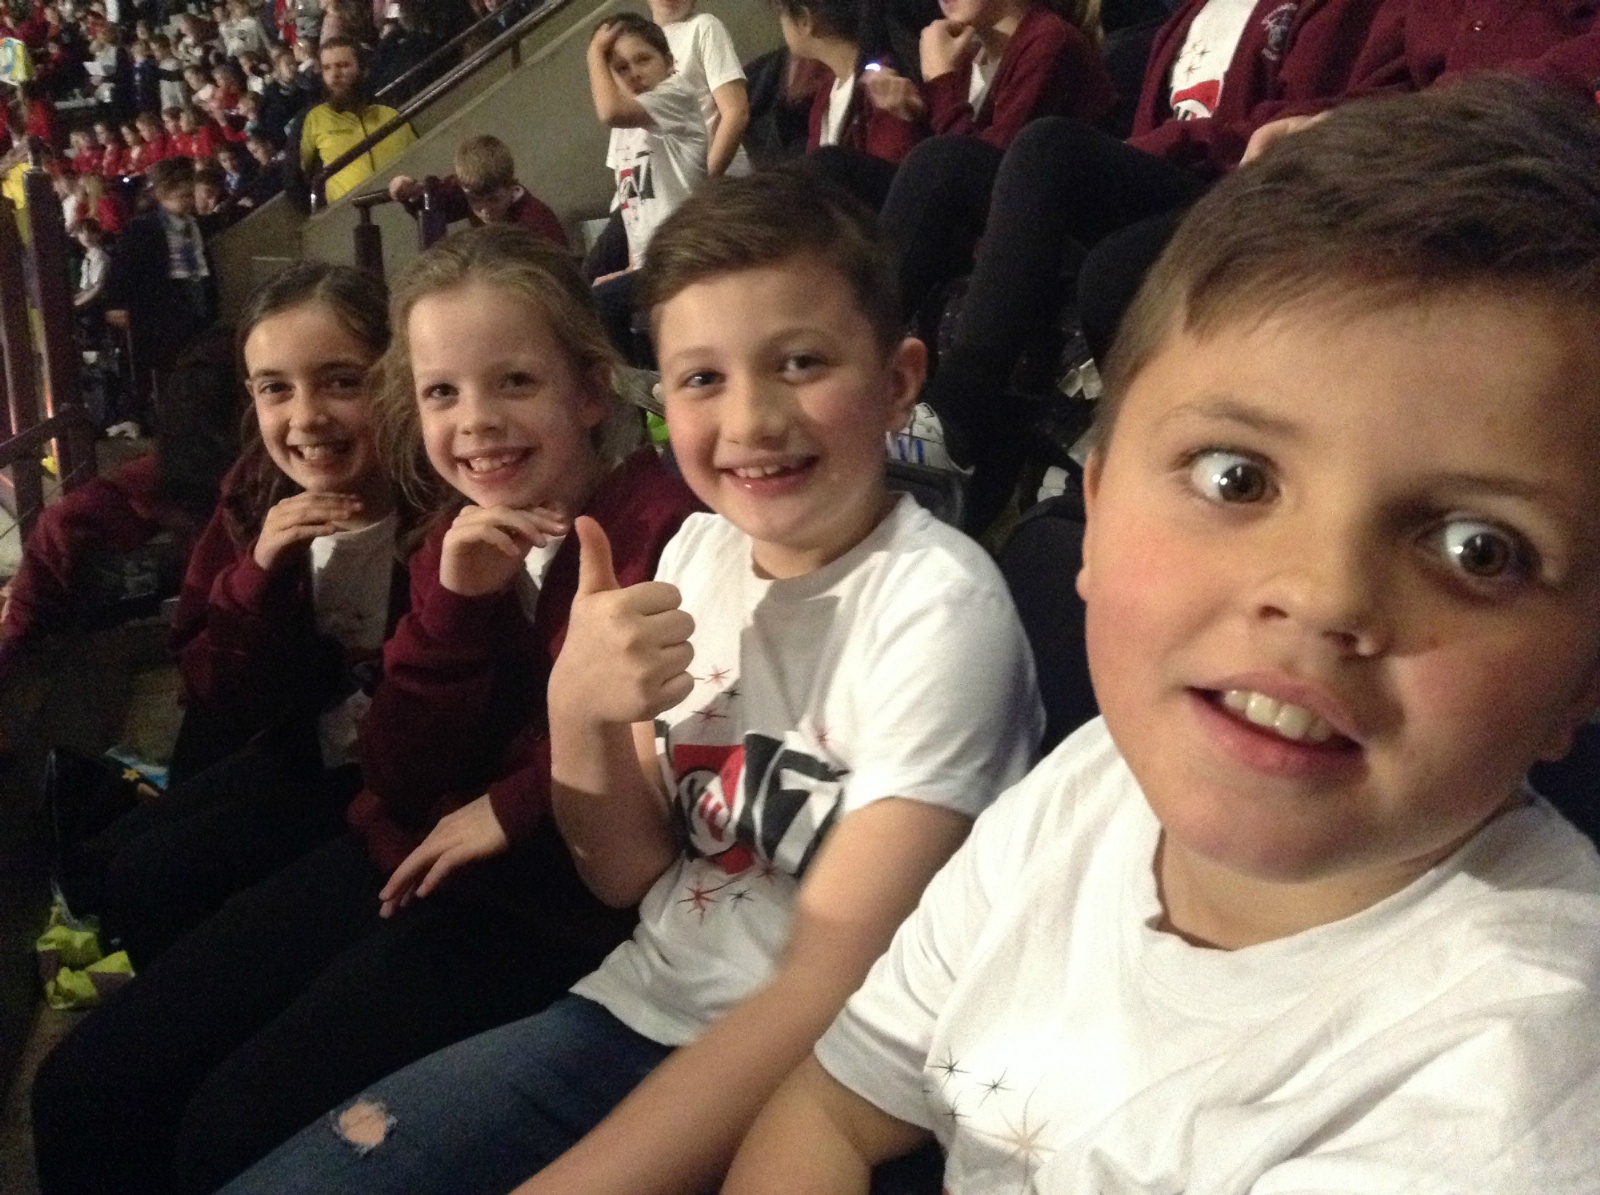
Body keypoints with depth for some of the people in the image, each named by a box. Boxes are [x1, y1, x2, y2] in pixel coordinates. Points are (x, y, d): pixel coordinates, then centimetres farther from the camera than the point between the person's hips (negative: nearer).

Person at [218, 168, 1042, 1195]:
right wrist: (580, 715, -16)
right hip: (640, 1011, 6)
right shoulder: (700, 551, 1)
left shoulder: (937, 607, -19)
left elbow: (831, 995, -19)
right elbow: (627, 875, 4)